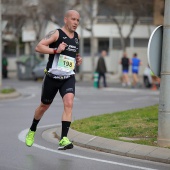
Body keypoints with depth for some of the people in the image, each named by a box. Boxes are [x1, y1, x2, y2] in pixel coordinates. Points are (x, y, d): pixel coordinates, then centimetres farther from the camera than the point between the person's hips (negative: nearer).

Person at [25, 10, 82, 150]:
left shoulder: (77, 37, 10)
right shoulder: (56, 34, -9)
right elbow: (39, 47, -19)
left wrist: (78, 60, 9)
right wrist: (55, 50, -29)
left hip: (68, 78, 3)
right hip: (52, 77, -3)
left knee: (69, 103, -21)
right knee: (44, 106, 13)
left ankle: (64, 139, -24)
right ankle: (32, 131, 39)